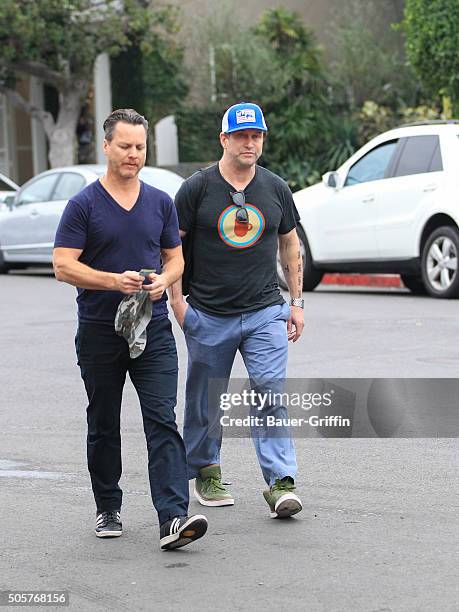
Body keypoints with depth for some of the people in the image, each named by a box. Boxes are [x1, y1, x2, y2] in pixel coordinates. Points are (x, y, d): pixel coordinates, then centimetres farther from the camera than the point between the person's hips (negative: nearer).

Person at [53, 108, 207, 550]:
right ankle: (108, 510, 26)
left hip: (153, 330, 2)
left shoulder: (160, 202, 9)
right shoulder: (84, 205, -3)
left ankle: (172, 518, -19)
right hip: (99, 331, -1)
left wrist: (163, 280, -9)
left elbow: (175, 258, 14)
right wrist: (115, 281, -21)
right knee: (103, 426, 11)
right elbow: (63, 265, -8)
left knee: (162, 422, -11)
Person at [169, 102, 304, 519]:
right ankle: (206, 473, 28)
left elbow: (290, 245, 16)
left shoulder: (275, 188, 7)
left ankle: (281, 483, -13)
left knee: (271, 394, -10)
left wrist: (297, 302, 12)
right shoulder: (197, 188, -3)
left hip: (265, 312, 1)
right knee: (206, 401, 9)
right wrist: (177, 301, -6)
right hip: (208, 316, -1)